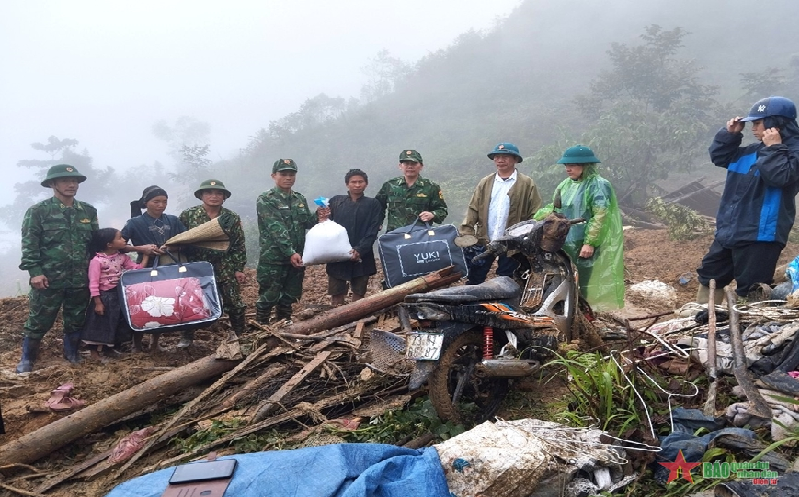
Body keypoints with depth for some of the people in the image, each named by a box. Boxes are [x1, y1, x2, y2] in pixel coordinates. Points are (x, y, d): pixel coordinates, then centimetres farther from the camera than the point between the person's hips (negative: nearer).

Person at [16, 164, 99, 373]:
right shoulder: (38, 211, -4)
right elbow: (29, 244, -7)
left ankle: (72, 353, 31)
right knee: (39, 321, 4)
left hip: (80, 279, 4)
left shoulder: (88, 211, 9)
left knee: (76, 320, 13)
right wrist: (34, 271, -14)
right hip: (49, 278, -4)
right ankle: (27, 359, 20)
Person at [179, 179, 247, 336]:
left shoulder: (232, 218, 0)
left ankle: (240, 336, 20)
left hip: (225, 270, 0)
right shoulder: (188, 214, -3)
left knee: (234, 304, 3)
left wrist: (239, 269, -2)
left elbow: (239, 246, 2)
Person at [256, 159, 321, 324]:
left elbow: (307, 223, 11)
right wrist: (291, 253, -27)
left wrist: (319, 216, -11)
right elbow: (276, 229, -18)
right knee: (268, 298, 0)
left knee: (289, 297, 16)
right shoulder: (265, 200, -8)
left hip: (296, 258, 6)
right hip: (273, 259, -6)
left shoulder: (300, 199, 12)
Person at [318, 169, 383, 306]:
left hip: (362, 257, -1)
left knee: (359, 293, 4)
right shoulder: (335, 201, 10)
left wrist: (360, 250, -16)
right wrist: (323, 220, -14)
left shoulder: (373, 204, 5)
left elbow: (372, 231, -4)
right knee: (336, 294, 1)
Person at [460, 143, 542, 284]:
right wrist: (466, 234, -7)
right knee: (474, 278, 8)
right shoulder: (485, 183, 9)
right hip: (483, 241, 3)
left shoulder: (527, 184, -1)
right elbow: (473, 209, 5)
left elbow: (535, 215, -4)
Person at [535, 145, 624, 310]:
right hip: (568, 245, 8)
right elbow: (554, 209, 19)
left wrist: (590, 242, -22)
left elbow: (600, 217, -17)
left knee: (590, 287, -4)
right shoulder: (566, 184, 15)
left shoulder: (598, 185, -9)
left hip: (589, 247, -8)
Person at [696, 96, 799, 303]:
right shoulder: (753, 151, 12)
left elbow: (779, 176, -28)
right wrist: (729, 134, 7)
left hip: (760, 235, -9)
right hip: (731, 231, 9)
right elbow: (718, 156, 20)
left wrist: (773, 148, -19)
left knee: (750, 290, -3)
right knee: (710, 274, 19)